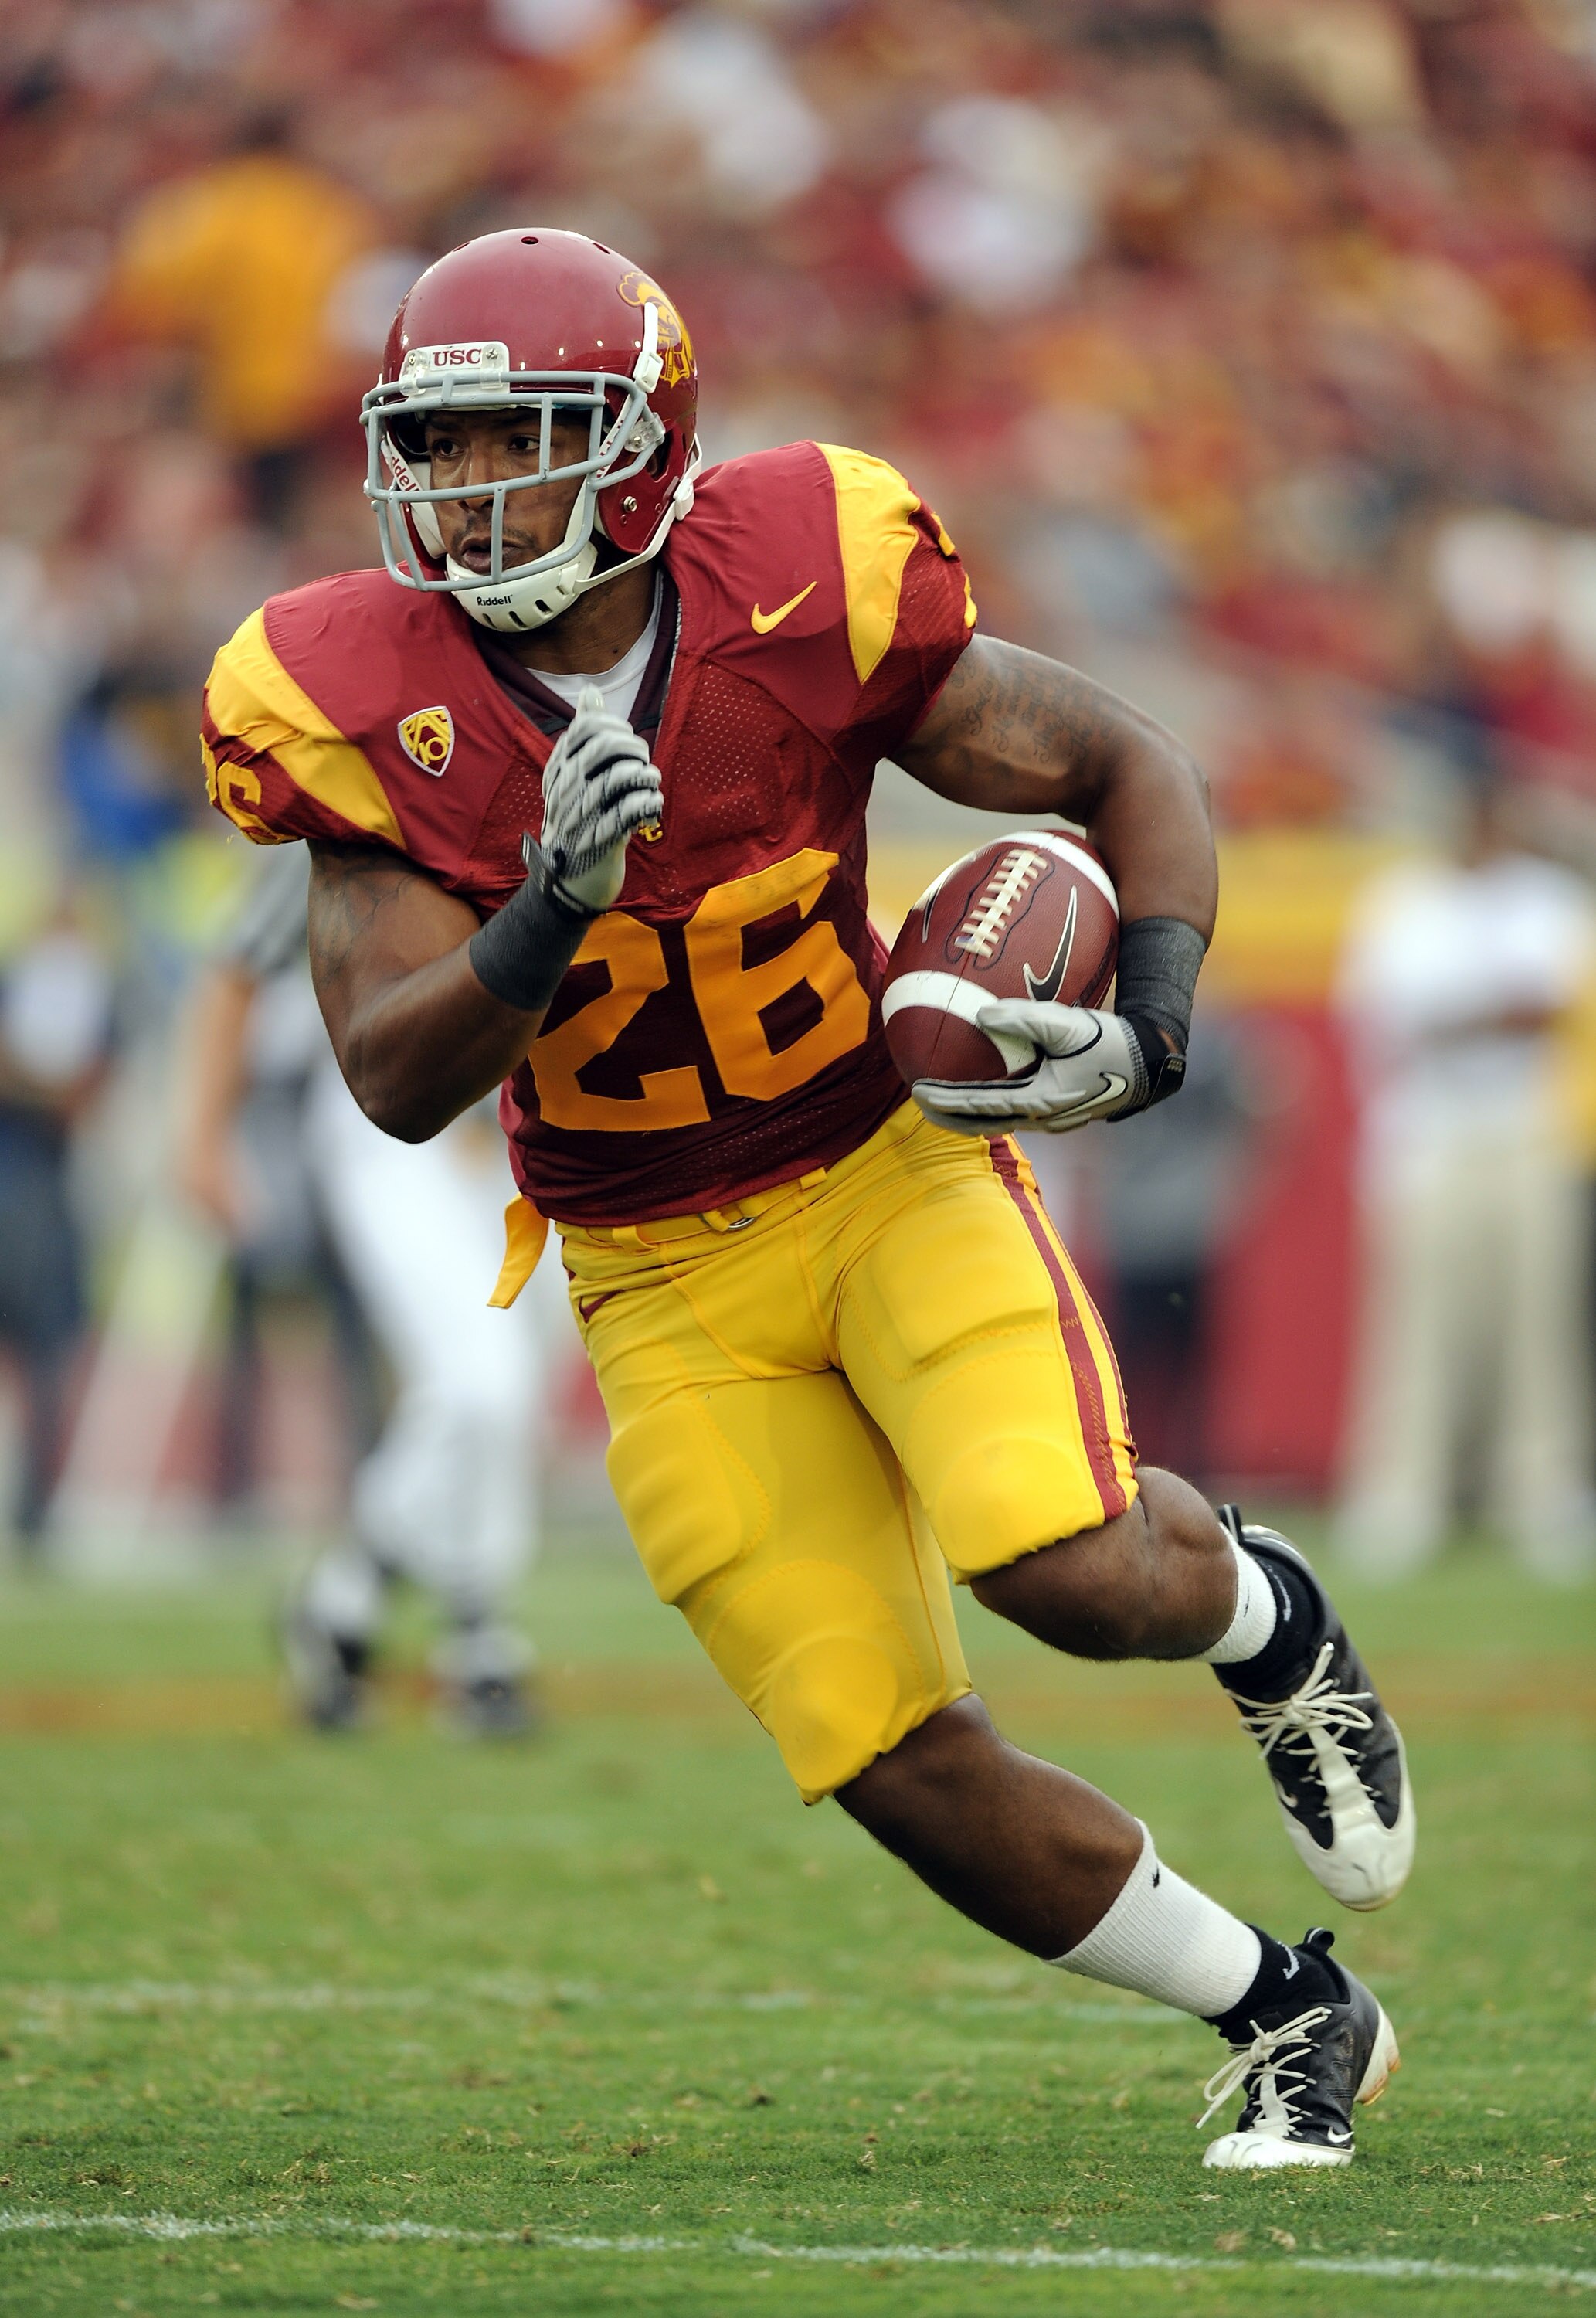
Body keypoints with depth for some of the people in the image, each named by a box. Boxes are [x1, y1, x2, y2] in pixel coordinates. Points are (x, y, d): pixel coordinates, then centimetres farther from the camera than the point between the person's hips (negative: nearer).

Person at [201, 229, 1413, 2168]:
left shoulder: (800, 600, -16)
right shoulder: (368, 711, -14)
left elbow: (1126, 771, -4)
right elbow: (397, 1083, -19)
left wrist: (1153, 1021, -21)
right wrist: (546, 916, -37)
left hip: (895, 1165, -1)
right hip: (668, 1288, 1)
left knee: (1068, 1566, -26)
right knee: (897, 1765, -5)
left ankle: (1262, 1617, 12)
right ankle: (1290, 2023, 15)